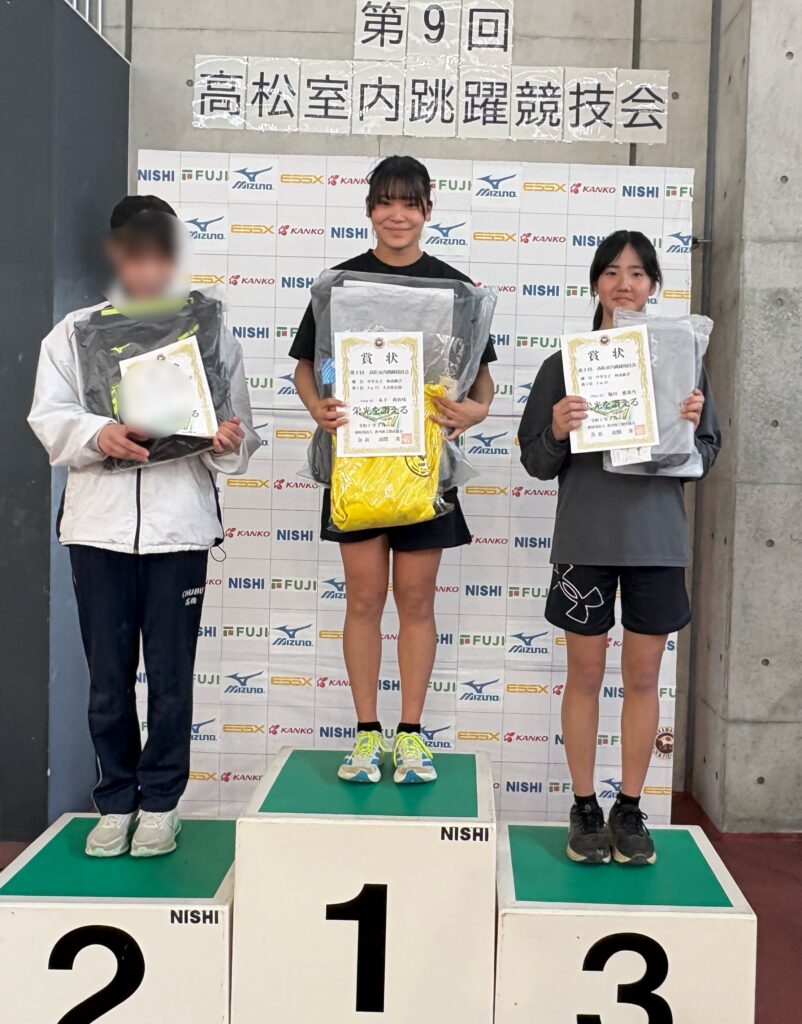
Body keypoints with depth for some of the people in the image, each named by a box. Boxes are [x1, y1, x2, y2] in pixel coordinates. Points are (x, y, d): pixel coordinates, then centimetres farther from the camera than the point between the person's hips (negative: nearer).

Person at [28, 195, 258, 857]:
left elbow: (238, 440, 6)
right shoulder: (75, 332, 9)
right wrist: (97, 435, -20)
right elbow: (49, 417, 0)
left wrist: (229, 444, -17)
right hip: (98, 524, 1)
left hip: (179, 526, -1)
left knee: (171, 677, 6)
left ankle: (159, 802, 22)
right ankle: (115, 802, 24)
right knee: (108, 678, 9)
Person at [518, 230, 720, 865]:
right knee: (585, 675, 7)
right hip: (585, 539, -1)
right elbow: (537, 463, 3)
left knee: (643, 677, 8)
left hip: (657, 539, 1)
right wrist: (557, 432, -17)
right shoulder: (567, 362, 1)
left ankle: (630, 811, 22)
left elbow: (704, 459, 6)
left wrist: (690, 427, -14)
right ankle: (585, 808, 21)